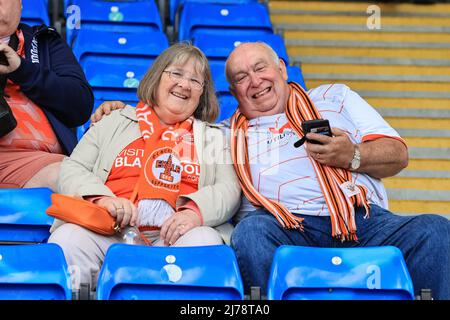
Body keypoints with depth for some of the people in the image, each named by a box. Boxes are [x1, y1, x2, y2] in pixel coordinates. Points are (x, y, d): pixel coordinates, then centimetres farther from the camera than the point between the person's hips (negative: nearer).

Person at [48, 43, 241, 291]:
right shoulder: (115, 122, 24)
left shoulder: (212, 137, 25)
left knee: (204, 241, -35)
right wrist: (102, 197, -9)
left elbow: (230, 189, 10)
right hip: (109, 231, 0)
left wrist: (197, 210, -14)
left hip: (173, 234, 0)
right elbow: (71, 170, 15)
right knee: (67, 238, -32)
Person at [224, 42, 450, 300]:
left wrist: (353, 157, -1)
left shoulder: (334, 98, 27)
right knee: (251, 231, -35)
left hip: (365, 221, 1)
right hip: (287, 228, -1)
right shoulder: (232, 135, 26)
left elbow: (398, 155, 17)